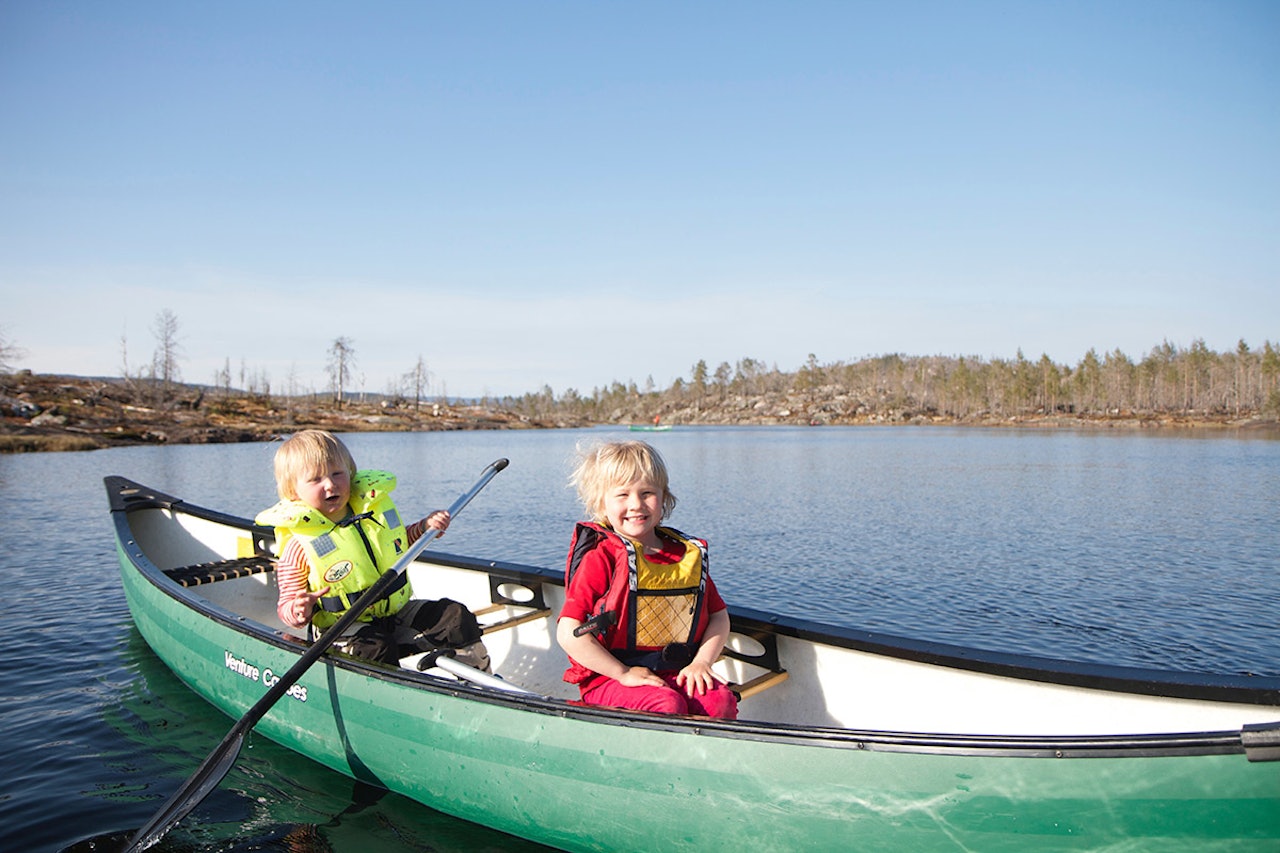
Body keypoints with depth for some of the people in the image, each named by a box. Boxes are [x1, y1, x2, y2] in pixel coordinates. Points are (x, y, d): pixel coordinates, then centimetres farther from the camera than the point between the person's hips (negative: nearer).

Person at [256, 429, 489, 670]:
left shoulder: (375, 508, 1)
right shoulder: (299, 548, -14)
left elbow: (400, 543, 22)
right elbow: (286, 604, -7)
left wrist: (425, 527, 5)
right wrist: (298, 612, -30)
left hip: (397, 608, 5)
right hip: (342, 627, -5)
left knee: (457, 618, -4)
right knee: (376, 649, -35)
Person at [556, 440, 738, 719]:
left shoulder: (688, 554, 9)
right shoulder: (601, 558, -9)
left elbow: (719, 616, 15)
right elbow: (568, 633, -14)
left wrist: (701, 662, -3)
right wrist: (624, 673, -15)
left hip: (676, 673, 5)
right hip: (608, 677, -5)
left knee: (721, 700, -23)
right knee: (666, 705, -32)